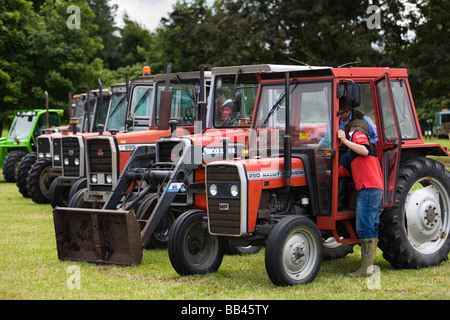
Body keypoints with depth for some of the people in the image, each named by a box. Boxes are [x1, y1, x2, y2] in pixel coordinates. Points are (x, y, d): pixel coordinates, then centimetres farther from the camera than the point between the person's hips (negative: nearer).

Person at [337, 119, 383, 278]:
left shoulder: (358, 134, 8)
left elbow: (365, 150, -14)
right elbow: (340, 172, 31)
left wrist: (345, 140, -13)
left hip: (368, 189, -10)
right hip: (378, 190, 10)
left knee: (365, 229, -10)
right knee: (371, 231, 9)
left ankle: (366, 268, -11)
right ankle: (368, 267, 11)